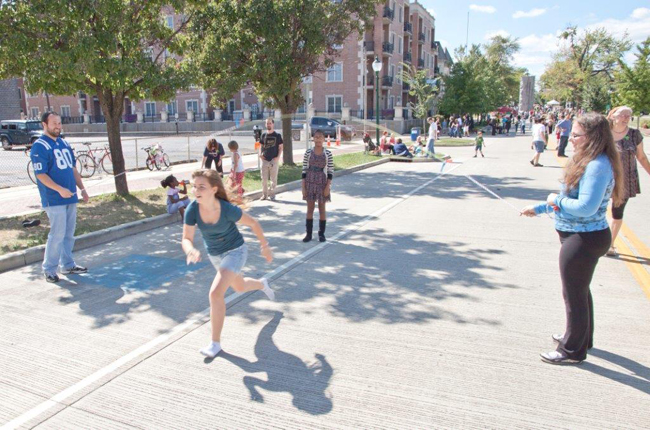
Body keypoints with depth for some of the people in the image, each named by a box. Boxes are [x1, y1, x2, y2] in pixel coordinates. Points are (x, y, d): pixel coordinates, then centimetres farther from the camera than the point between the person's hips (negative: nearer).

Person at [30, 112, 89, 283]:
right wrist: (59, 189, -27)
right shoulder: (39, 146, -9)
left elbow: (73, 168, 19)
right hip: (54, 199, -7)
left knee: (69, 233, 13)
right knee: (57, 234, -6)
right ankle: (49, 269, 7)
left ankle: (67, 265, 24)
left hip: (70, 197, 7)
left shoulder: (64, 143, 14)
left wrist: (82, 188, 12)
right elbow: (41, 174, -16)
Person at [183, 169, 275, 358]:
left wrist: (265, 245, -3)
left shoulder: (228, 209, -31)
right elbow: (186, 239, -21)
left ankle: (215, 343, -5)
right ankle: (262, 284, 64)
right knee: (240, 287, 28)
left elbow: (253, 223, -14)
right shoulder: (192, 209, -23)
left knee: (215, 293, -22)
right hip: (215, 255, 5)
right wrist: (191, 251, -45)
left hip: (235, 251, -5)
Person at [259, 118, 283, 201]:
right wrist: (260, 153, -2)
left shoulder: (277, 135, 1)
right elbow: (261, 146, 16)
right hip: (265, 160, 3)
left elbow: (280, 147, 2)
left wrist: (278, 157, -11)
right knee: (264, 179, 6)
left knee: (273, 179, 3)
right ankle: (264, 194, 16)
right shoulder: (263, 135, 9)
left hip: (274, 160, -3)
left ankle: (272, 194, 12)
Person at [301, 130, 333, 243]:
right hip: (310, 183, 1)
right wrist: (303, 187, -4)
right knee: (310, 208, 6)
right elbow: (304, 170, 0)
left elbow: (330, 171, -2)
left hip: (322, 183, -1)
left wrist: (328, 187, -9)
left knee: (322, 208, 7)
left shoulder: (328, 153, -4)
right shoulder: (308, 152, -1)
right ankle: (308, 233, 14)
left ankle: (321, 233, 17)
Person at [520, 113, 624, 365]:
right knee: (580, 290, 24)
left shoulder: (598, 166, -24)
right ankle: (581, 337, 43)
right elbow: (570, 200, 17)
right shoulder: (587, 162, 9)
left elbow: (585, 207, -32)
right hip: (580, 237, 11)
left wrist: (557, 199, -16)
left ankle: (573, 350, 19)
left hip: (584, 240, -11)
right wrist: (539, 208, 16)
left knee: (574, 293, 3)